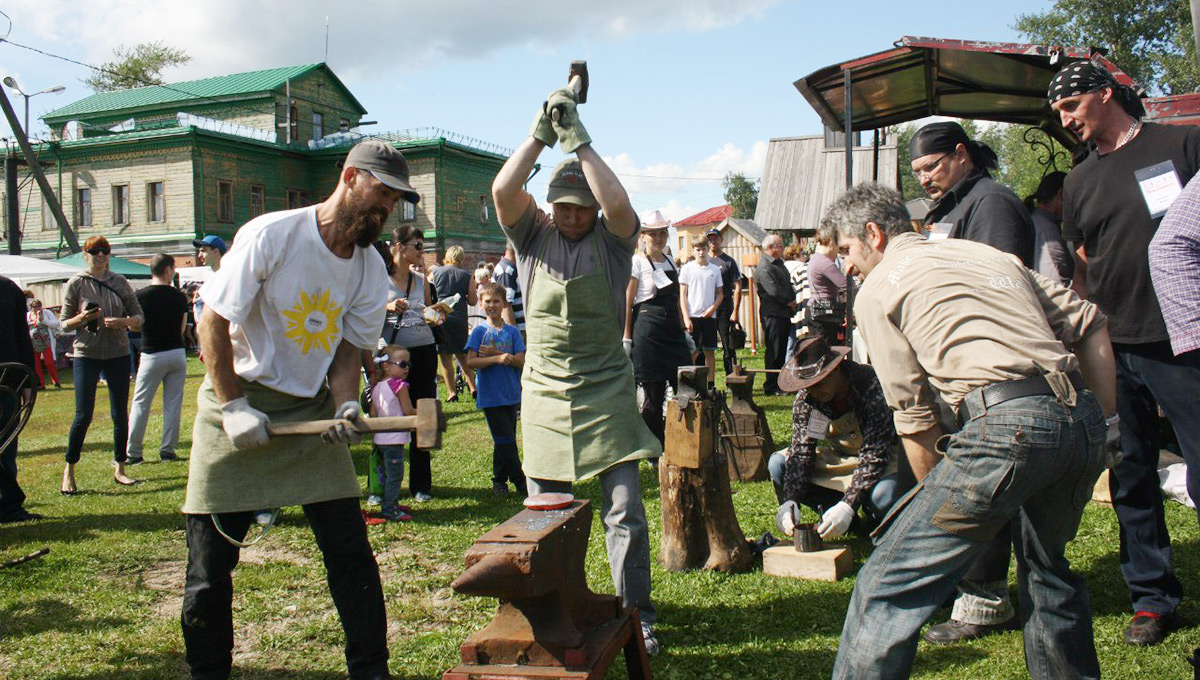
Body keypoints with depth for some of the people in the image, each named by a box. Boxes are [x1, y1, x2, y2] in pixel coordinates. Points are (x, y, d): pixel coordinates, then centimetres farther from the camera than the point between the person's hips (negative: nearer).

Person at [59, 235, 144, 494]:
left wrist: (123, 322, -12)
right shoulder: (76, 283, 0)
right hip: (86, 354, -3)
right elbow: (64, 324, 2)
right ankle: (69, 471, 7)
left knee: (120, 414, 6)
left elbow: (138, 316, 8)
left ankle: (119, 468, 17)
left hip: (119, 353, 3)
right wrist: (81, 319, -18)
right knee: (83, 415, -7)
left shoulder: (119, 282, 7)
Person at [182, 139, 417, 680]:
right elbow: (212, 322, -11)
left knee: (351, 550, 1)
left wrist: (346, 406, -14)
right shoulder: (271, 235, -15)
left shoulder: (371, 268, 1)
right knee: (210, 559, 1)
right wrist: (234, 407, -15)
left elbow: (350, 346, 5)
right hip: (239, 400, -4)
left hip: (312, 410, 4)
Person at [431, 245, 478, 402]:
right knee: (462, 355, 15)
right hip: (459, 317, 1)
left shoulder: (435, 273, 2)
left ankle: (451, 392, 1)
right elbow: (473, 300, 0)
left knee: (445, 357, 3)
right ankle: (472, 387, 12)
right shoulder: (466, 276, 1)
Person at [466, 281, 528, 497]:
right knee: (505, 441, -5)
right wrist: (498, 358, -21)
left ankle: (499, 480, 24)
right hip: (490, 396, -3)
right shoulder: (479, 331, 0)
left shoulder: (512, 331, 6)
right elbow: (471, 361, -10)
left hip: (510, 394, 3)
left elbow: (521, 360, -4)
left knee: (504, 441, 10)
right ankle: (520, 481, 5)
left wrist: (494, 352, -14)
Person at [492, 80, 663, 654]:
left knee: (624, 510, -3)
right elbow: (503, 190, -12)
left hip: (605, 391, -2)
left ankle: (637, 616, 10)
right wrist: (540, 133, -11)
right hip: (544, 391, 2)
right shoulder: (532, 236, 4)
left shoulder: (613, 240, -1)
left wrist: (577, 140, -18)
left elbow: (619, 204, -23)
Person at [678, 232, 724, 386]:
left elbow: (720, 294, 12)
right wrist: (686, 318, -9)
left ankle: (710, 385, 12)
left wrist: (712, 308, -7)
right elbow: (682, 294, -1)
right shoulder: (687, 268, 1)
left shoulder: (715, 269, 8)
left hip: (709, 316, 3)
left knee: (709, 351, 6)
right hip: (692, 316, -3)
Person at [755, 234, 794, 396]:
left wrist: (793, 301, 5)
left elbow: (788, 285, 22)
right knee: (774, 352, -5)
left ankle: (779, 384, 23)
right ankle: (771, 387, 2)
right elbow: (774, 291, -23)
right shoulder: (764, 267, -15)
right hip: (772, 314, -10)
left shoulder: (779, 263, 18)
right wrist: (789, 302, -9)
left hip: (783, 314, 10)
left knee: (781, 350, 14)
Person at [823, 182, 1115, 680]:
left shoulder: (877, 290, 11)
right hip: (1083, 422, 8)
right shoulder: (984, 252, 28)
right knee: (1046, 569, 31)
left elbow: (914, 417, 6)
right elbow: (1089, 323, 23)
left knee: (888, 587, -3)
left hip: (1007, 422, -8)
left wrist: (937, 498, 16)